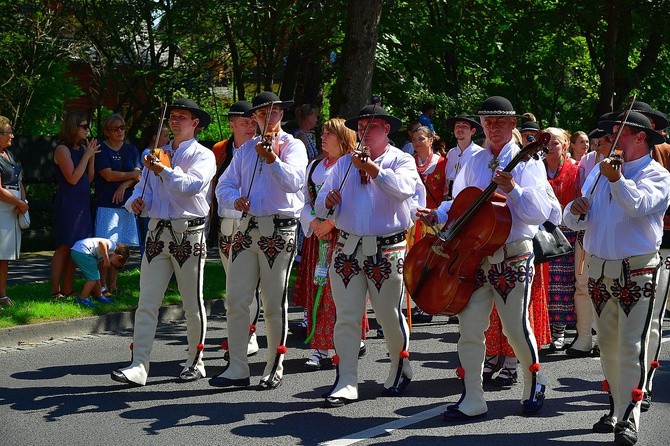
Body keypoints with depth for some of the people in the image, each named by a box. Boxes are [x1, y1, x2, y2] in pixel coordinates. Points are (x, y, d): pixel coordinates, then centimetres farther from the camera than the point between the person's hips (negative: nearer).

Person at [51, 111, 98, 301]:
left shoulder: (81, 148, 14)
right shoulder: (63, 149, -9)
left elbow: (89, 178, 14)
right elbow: (72, 178, -17)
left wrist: (92, 156, 3)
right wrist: (87, 155, -12)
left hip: (82, 203, 8)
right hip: (66, 205, -8)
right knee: (63, 247, -8)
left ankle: (67, 290, 11)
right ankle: (55, 291, -5)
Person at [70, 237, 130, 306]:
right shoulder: (113, 245, -6)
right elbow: (101, 242, -26)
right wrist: (106, 260, -21)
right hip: (82, 251, -10)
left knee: (95, 276, 21)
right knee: (93, 277, -3)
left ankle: (99, 296, 35)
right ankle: (82, 298, 5)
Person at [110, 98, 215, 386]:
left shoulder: (202, 156, 0)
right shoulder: (159, 154, 18)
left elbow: (193, 185, -18)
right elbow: (144, 187, 13)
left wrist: (164, 171, -21)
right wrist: (136, 201, -8)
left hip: (189, 235, -4)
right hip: (158, 233, 4)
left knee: (192, 304, 5)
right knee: (147, 303, -5)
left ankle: (195, 363, 19)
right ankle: (139, 367, -8)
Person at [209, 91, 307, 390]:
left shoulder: (293, 146, 2)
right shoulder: (246, 149, 18)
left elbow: (293, 181, -15)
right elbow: (224, 185, 12)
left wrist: (272, 159, -29)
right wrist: (235, 199, -9)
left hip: (279, 230, -5)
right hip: (246, 228, 5)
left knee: (274, 304, 0)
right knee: (236, 301, 0)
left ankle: (274, 369, 11)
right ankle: (237, 369, 5)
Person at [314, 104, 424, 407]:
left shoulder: (401, 161, 3)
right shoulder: (344, 164, 14)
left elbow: (403, 188, -20)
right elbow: (320, 208, 13)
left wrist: (373, 169, -25)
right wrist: (329, 203, -10)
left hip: (387, 250, -3)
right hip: (347, 249, 3)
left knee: (390, 317, 7)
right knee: (346, 317, -2)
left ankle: (400, 370, 30)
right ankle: (346, 384, -1)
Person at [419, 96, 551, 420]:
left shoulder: (527, 162, -3)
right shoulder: (474, 162, 13)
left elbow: (540, 213, -13)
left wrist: (513, 189, -26)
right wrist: (438, 215, 1)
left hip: (513, 257, -4)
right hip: (475, 256, 4)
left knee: (516, 328, 0)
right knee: (470, 329, -1)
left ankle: (534, 384, 25)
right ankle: (472, 401, 6)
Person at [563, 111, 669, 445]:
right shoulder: (601, 171, 11)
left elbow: (638, 206, -24)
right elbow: (572, 220, 7)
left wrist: (616, 179, -28)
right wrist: (576, 211, -14)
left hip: (637, 271, -6)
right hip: (599, 268, 6)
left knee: (631, 345, -9)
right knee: (607, 344, 12)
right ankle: (616, 407, 23)